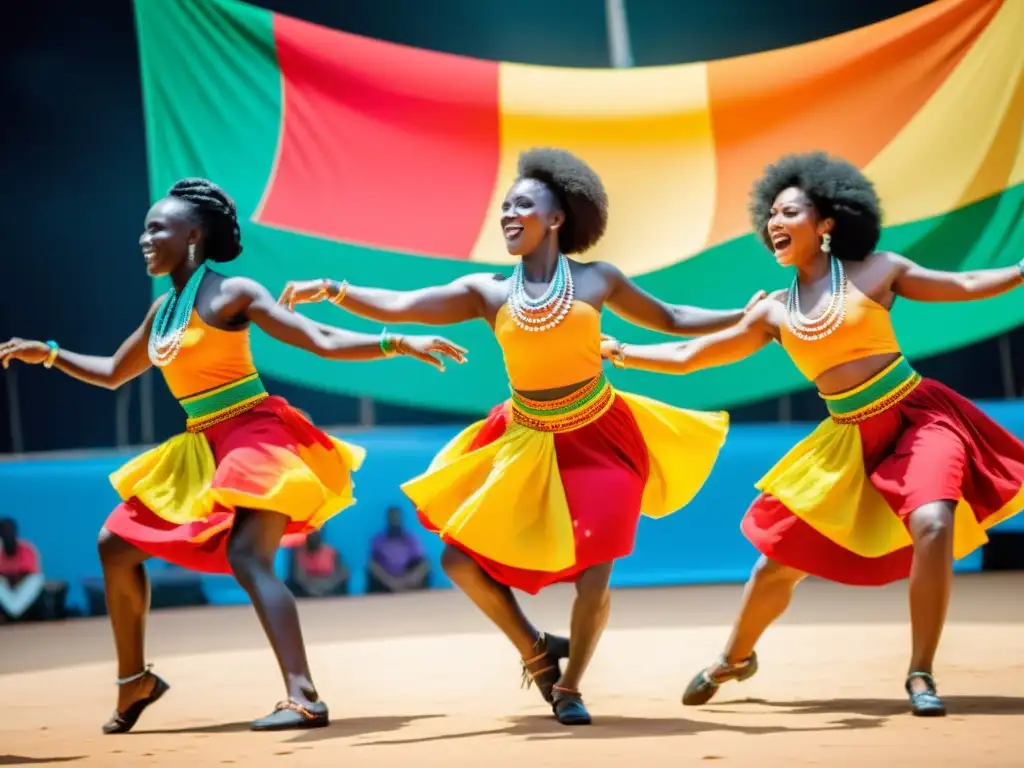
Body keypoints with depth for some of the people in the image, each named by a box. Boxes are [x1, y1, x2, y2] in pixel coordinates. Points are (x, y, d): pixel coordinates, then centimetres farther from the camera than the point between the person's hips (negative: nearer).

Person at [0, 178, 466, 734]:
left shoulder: (230, 293, -10)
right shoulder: (161, 310, 12)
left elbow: (322, 342, -15)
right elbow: (113, 374, 28)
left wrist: (399, 343, -25)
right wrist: (48, 354, 22)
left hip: (254, 437, -9)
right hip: (202, 448, 9)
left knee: (247, 558, -26)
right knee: (116, 544, 10)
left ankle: (304, 697, -32)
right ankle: (134, 679, 23)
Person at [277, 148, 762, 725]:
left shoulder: (597, 280, -6)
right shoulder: (488, 292, -6)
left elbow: (669, 319, 8)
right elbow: (398, 307, -14)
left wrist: (748, 316, 3)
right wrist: (331, 290, -27)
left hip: (599, 440, -2)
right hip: (527, 444, 2)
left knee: (592, 578, -10)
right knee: (462, 559, -1)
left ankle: (569, 686, 17)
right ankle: (535, 650, 24)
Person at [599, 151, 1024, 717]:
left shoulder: (877, 271, -3)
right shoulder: (774, 312, 5)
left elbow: (966, 285, 4)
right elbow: (687, 356, 9)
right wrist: (617, 352, 4)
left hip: (918, 416, -4)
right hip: (851, 440, 4)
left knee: (932, 526, -29)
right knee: (781, 557, 8)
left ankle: (920, 676, -14)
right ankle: (734, 659, 35)